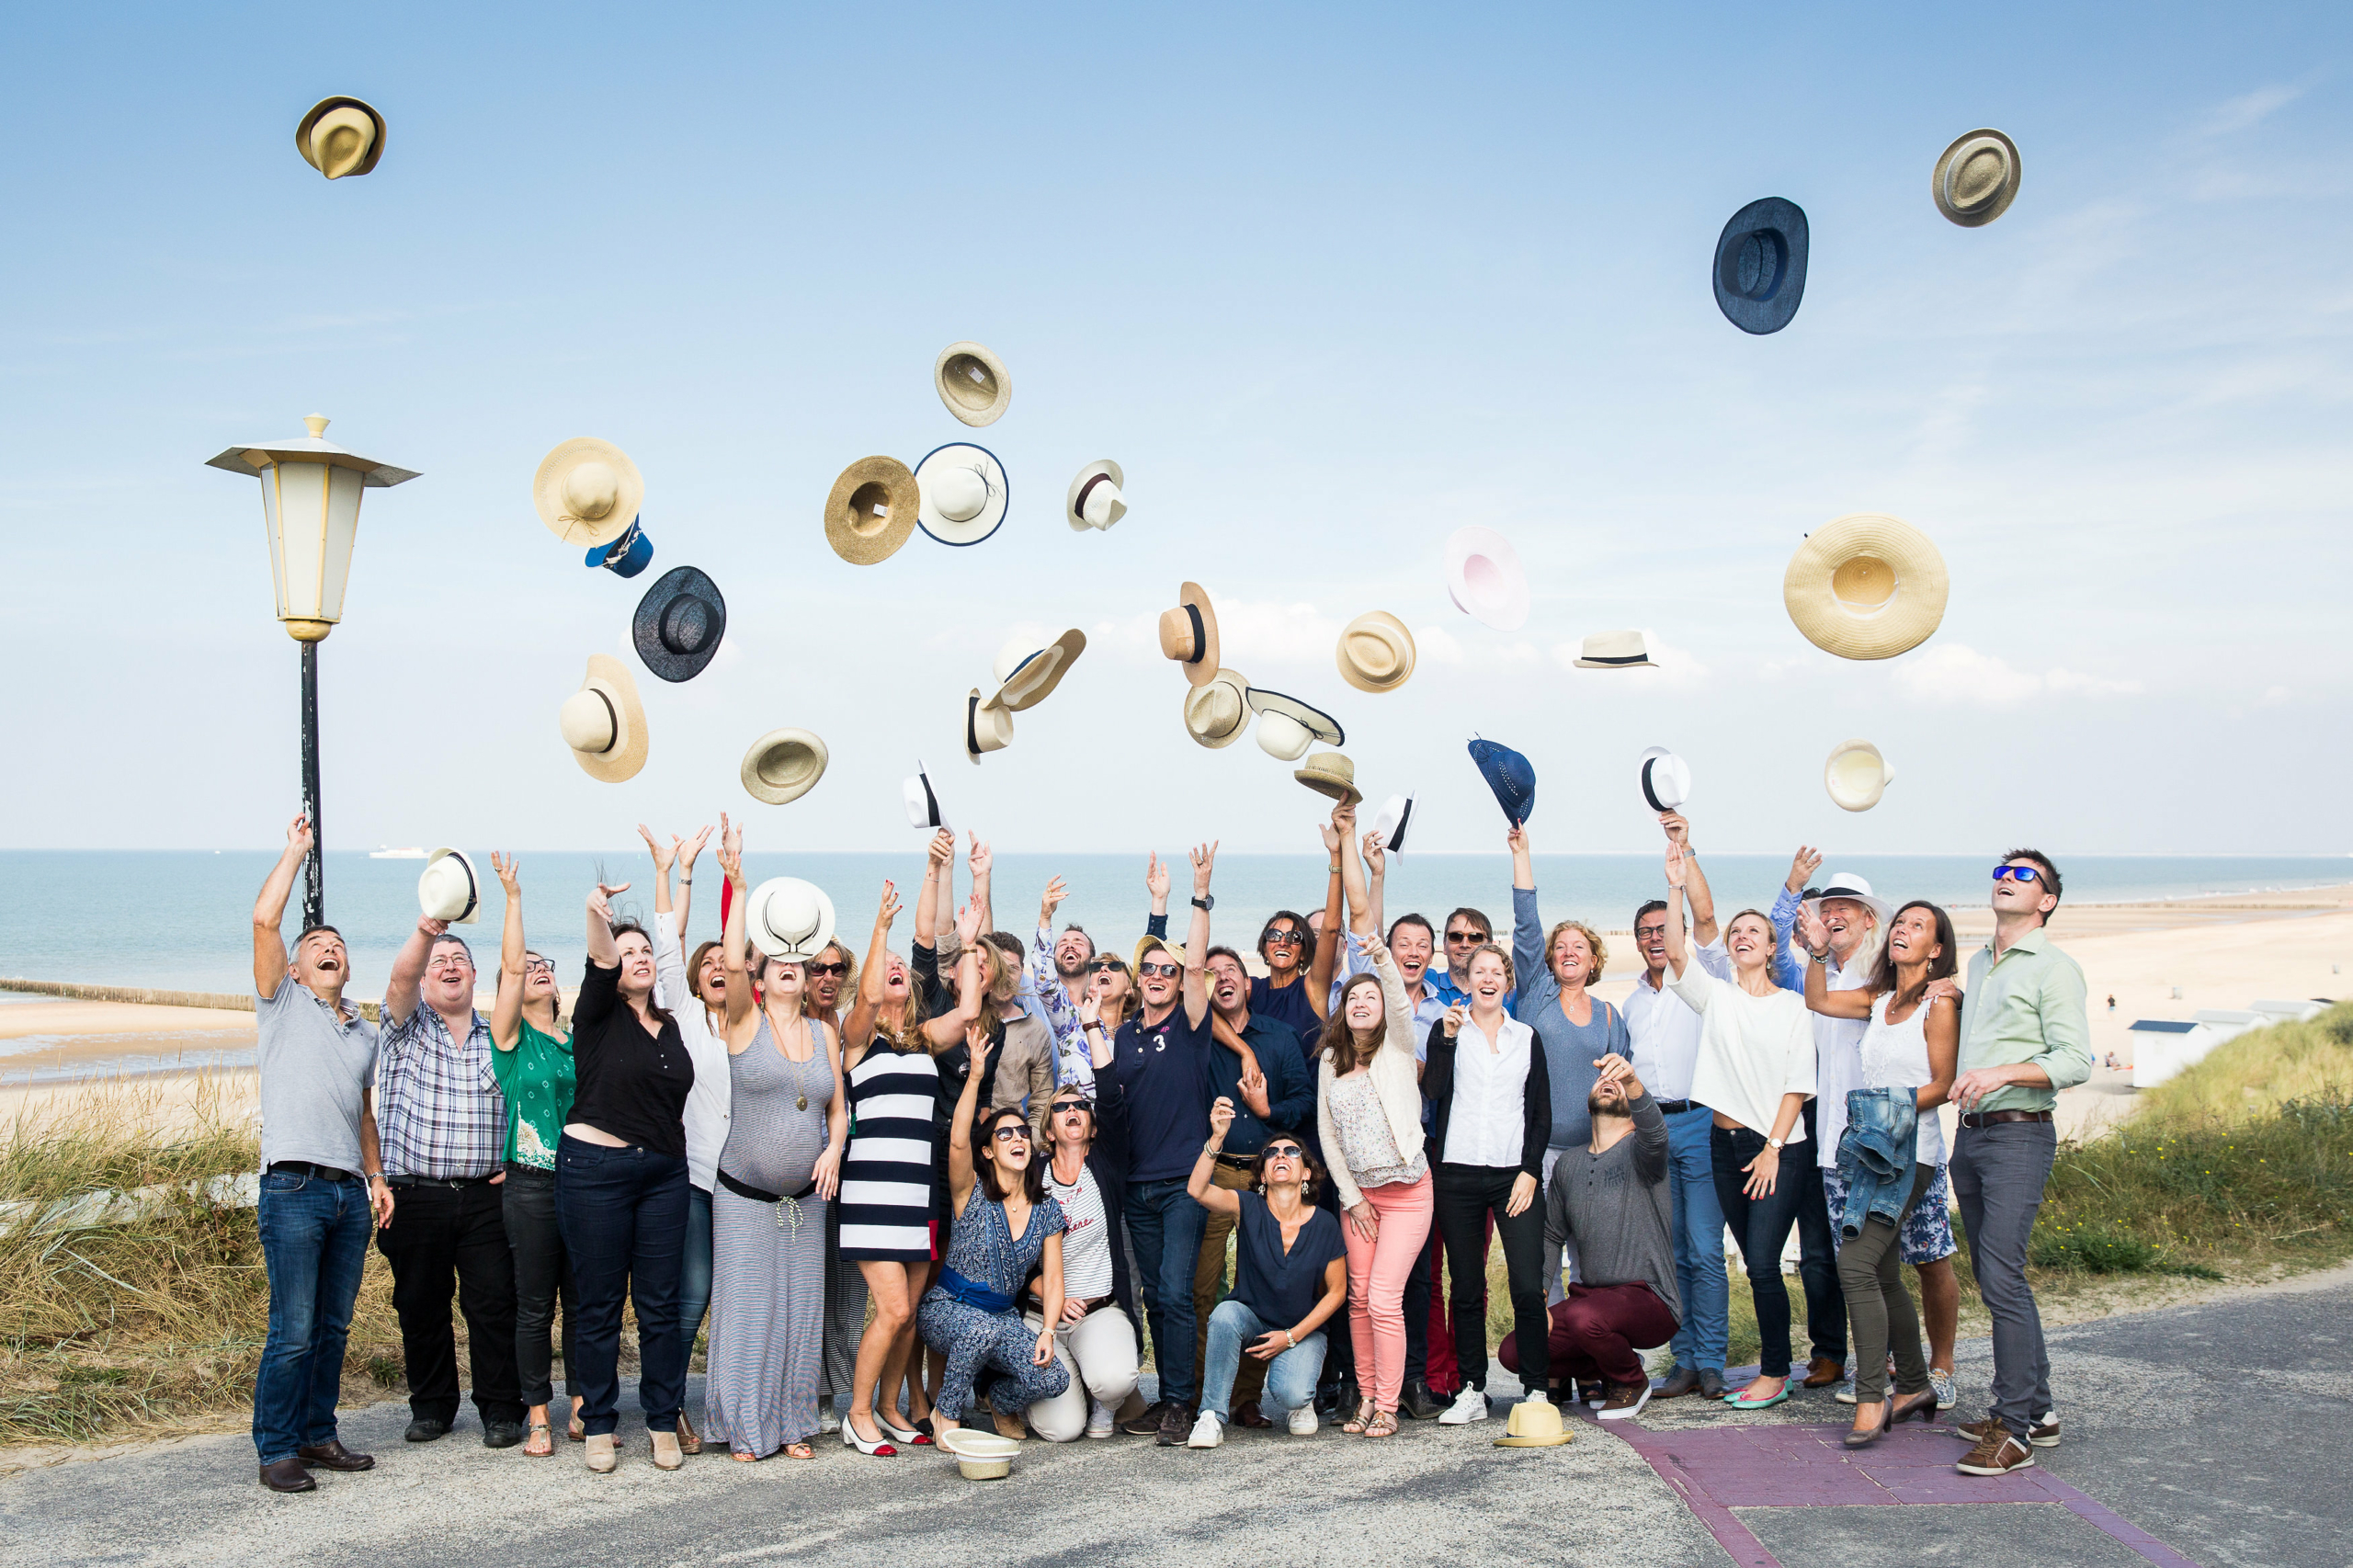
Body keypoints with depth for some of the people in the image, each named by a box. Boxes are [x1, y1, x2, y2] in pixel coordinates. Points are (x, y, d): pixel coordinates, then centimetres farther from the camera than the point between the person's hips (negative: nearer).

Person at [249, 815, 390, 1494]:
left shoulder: (364, 1032, 21)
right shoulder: (283, 1005, 6)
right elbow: (264, 919, -6)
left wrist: (376, 1176, 14)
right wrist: (295, 850, 1)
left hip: (350, 1193, 6)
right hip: (295, 1189, -5)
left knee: (333, 1329, 10)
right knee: (293, 1331, -7)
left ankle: (317, 1434, 20)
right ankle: (276, 1451, 2)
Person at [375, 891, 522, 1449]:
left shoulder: (499, 1039, 12)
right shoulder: (405, 1027, 5)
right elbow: (399, 979, -16)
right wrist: (424, 931, -36)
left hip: (487, 1196, 1)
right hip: (414, 1195, 0)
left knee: (494, 1303, -2)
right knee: (420, 1306, 7)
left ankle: (501, 1409, 9)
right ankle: (431, 1404, 23)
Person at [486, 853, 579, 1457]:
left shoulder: (579, 1038, 14)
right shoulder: (510, 1036, 0)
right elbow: (511, 964, -8)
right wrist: (513, 896, -9)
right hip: (531, 1186, -4)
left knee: (582, 1300, 8)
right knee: (535, 1305, 2)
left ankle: (581, 1408, 17)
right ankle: (538, 1418, 10)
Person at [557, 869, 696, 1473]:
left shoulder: (670, 1026, 13)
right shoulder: (599, 1016, -2)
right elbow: (602, 963, -23)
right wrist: (598, 918, -41)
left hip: (663, 1173, 4)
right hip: (595, 1169, -4)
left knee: (660, 1303, 5)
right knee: (600, 1304, 3)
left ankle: (664, 1422, 14)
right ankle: (599, 1426, 14)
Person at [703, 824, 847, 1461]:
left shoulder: (824, 1033, 8)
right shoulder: (745, 1023, -4)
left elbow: (837, 1106, 12)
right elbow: (731, 960, -21)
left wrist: (834, 1150, -8)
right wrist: (738, 886, -24)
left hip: (806, 1195, 4)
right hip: (745, 1195, -4)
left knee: (800, 1308, 7)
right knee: (747, 1306, -1)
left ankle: (793, 1423, 18)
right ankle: (746, 1427, 11)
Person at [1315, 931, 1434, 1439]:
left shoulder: (1396, 1049, -3)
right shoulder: (1332, 1063, 7)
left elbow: (1401, 1006, -25)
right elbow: (1328, 1135, 8)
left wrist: (1383, 959, -43)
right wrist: (1352, 1198, 2)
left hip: (1407, 1192, -4)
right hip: (1357, 1194, 4)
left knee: (1384, 1298, -10)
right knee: (1359, 1299, 6)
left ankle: (1387, 1407, -1)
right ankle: (1367, 1396, 17)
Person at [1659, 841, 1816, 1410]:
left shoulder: (1792, 1006, 3)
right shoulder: (1715, 996, 9)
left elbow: (1798, 1083, -2)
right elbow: (1676, 953, -9)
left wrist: (1773, 1148, -10)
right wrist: (1676, 890, -18)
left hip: (1778, 1148, -3)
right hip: (1726, 1144, 3)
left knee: (1762, 1263, -10)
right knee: (1756, 1264, 7)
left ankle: (1773, 1373, 2)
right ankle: (1777, 1367, 18)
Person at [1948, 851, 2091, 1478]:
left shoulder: (2054, 967, -6)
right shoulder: (1977, 964, 18)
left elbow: (2075, 1061, -14)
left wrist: (2002, 1073, -24)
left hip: (2019, 1137, -8)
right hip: (1969, 1136, 8)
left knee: (2001, 1278, -13)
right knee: (1994, 1278, 11)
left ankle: (2015, 1429, -8)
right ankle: (2038, 1410, 21)